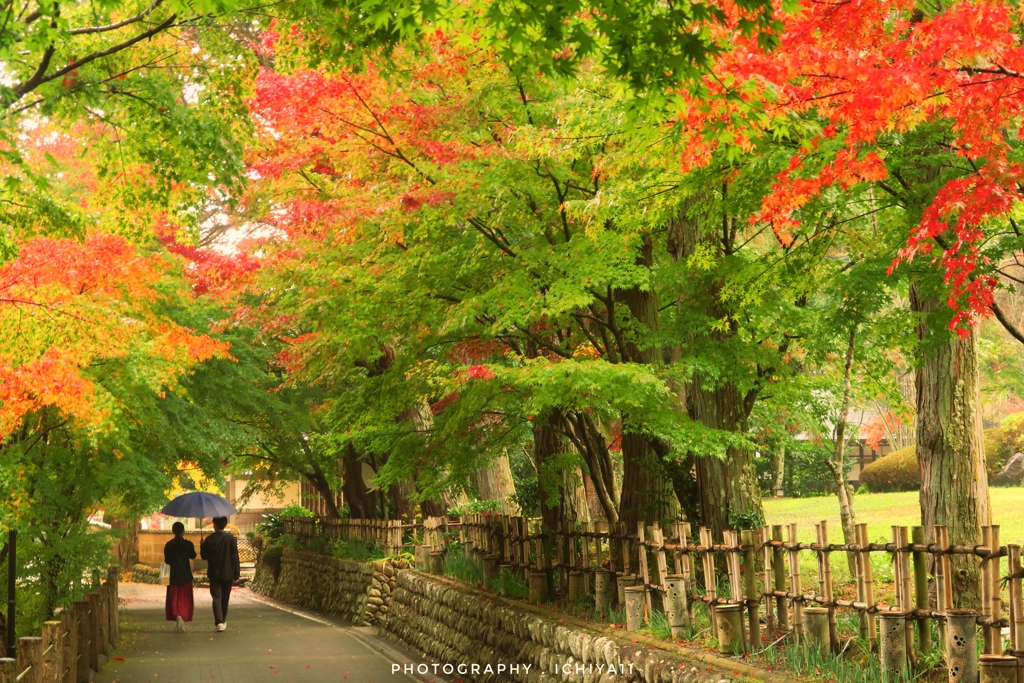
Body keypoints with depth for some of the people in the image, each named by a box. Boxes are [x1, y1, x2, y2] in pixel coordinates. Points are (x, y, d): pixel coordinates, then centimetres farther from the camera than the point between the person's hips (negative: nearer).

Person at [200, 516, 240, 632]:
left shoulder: (210, 539, -9)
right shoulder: (231, 538, -6)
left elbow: (204, 556, -1)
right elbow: (235, 557, -5)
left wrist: (202, 546, 17)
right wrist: (236, 574, 0)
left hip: (214, 574, -2)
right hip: (228, 574, 2)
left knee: (216, 597, -2)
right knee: (225, 598, 15)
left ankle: (219, 622, -17)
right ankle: (223, 621, 26)